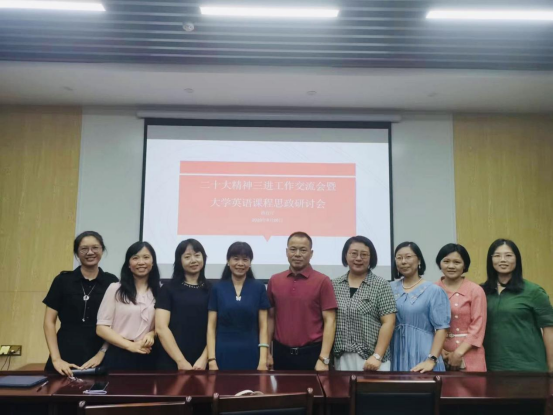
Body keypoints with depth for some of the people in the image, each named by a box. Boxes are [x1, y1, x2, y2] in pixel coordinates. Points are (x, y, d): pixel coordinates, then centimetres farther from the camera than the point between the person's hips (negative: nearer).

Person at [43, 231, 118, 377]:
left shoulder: (111, 282, 3)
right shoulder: (63, 280, 3)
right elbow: (49, 321, 3)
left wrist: (101, 354, -6)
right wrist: (56, 358, -5)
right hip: (66, 357, 0)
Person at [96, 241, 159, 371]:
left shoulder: (160, 292, 4)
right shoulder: (115, 289, 0)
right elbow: (101, 327, -3)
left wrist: (152, 334, -10)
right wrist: (130, 346, -12)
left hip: (149, 358, 2)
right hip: (119, 357, -2)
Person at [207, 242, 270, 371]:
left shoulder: (259, 288, 1)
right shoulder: (218, 289, 2)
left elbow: (263, 326, 1)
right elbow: (211, 327, 2)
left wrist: (263, 360, -6)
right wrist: (211, 360, -5)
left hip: (250, 356, 0)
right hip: (224, 356, 0)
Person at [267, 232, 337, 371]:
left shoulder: (322, 281, -6)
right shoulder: (274, 281, 5)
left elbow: (330, 321, -8)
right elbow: (271, 317, 10)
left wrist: (324, 359, -14)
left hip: (312, 353, -3)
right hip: (281, 353, 3)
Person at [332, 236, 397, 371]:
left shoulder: (381, 285, -2)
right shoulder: (334, 285, 6)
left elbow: (388, 323, -7)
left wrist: (377, 356, -13)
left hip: (371, 359, -2)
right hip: (341, 359, 3)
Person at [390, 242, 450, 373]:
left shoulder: (434, 291, -4)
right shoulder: (390, 289, 6)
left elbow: (442, 328, -7)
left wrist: (432, 360, -15)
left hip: (422, 356, -3)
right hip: (395, 356, 3)